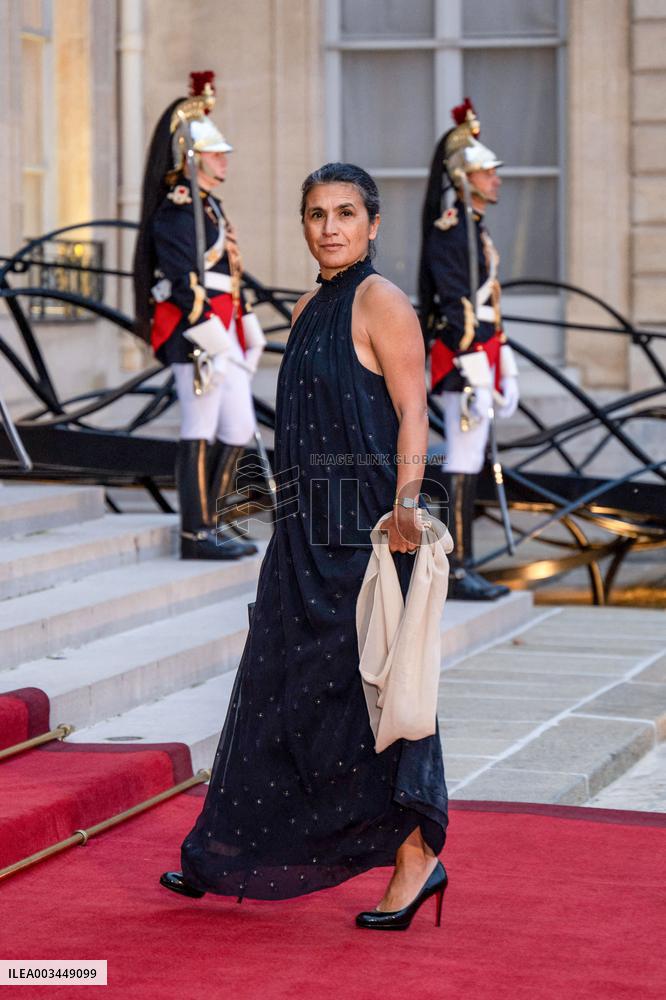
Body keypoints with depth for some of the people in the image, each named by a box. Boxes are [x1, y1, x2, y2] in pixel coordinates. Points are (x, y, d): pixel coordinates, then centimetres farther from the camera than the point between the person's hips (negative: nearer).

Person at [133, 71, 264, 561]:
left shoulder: (210, 206, 18)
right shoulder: (175, 212, -12)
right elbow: (186, 284, -19)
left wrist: (248, 334, 18)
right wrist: (215, 341, -22)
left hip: (223, 334, 10)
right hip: (196, 336, -10)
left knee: (239, 429, 11)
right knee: (201, 432, -5)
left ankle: (210, 520, 19)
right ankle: (196, 533, 2)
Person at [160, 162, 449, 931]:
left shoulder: (381, 302, -8)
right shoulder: (308, 309, 16)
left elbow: (412, 412, -14)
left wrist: (405, 503, -27)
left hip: (366, 526, -8)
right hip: (308, 528, 8)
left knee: (372, 682, -6)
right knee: (281, 683, 12)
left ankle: (417, 856, 3)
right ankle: (226, 858, 20)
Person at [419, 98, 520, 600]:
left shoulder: (474, 228, 17)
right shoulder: (449, 231, -13)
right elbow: (455, 307, -19)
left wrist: (505, 367, 21)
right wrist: (476, 374, -23)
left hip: (481, 355, 10)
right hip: (463, 359, -10)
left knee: (470, 462, 11)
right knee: (463, 464, -8)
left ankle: (462, 569, 16)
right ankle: (457, 573, -5)